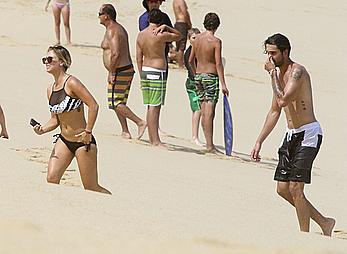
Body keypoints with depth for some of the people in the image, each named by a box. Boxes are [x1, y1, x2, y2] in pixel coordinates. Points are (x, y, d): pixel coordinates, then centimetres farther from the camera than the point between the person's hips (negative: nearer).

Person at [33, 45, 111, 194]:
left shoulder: (71, 83, -17)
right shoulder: (50, 90, 7)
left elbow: (93, 106, -21)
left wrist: (88, 131, -21)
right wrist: (42, 129, -4)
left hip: (83, 142, -7)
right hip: (63, 141, 7)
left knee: (91, 188, 1)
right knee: (51, 180, -9)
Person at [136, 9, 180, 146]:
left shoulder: (140, 35, 6)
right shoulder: (160, 35, -14)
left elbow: (139, 58, 10)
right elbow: (179, 35, 2)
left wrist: (142, 76, 16)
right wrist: (166, 28, 1)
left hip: (145, 71, 7)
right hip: (158, 72, -7)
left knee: (150, 107, 11)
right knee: (155, 107, -7)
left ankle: (152, 139, 15)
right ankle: (155, 140, -8)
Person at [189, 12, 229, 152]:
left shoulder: (197, 39, 6)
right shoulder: (216, 41, -12)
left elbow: (191, 60, 13)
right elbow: (218, 64, -16)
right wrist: (223, 84, -15)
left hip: (198, 76, 6)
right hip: (211, 76, -6)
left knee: (204, 112, 12)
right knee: (209, 112, -8)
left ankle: (208, 143, 16)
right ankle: (210, 145, -10)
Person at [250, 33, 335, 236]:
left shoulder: (297, 71, -14)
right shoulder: (279, 73, 14)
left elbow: (282, 101, -28)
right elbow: (274, 111, 22)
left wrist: (273, 74, -18)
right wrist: (259, 141, 20)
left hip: (309, 133, -9)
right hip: (291, 134, 9)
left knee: (295, 187, -13)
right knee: (283, 189, 7)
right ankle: (324, 222, 19)